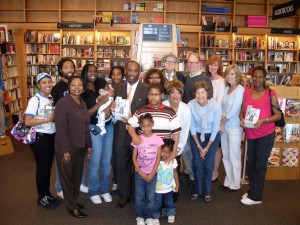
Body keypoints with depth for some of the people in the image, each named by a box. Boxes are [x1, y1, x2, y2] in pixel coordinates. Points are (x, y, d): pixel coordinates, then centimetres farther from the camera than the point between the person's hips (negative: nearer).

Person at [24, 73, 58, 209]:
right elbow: (27, 122, -21)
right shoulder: (35, 100, -15)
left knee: (48, 167, 17)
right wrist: (48, 119, -20)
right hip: (40, 138, -6)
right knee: (42, 168, 6)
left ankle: (47, 194, 32)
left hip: (51, 136, 7)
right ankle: (42, 198, 23)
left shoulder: (51, 99, 6)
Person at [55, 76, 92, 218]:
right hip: (67, 147, -6)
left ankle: (74, 200, 34)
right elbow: (60, 128, -19)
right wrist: (65, 150, -20)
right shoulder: (62, 103, -15)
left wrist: (89, 145, 12)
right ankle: (72, 207, 23)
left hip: (80, 147, 6)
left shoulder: (83, 103, 7)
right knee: (68, 177, 9)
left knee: (77, 175, 15)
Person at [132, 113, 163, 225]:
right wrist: (141, 173, -9)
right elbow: (134, 158, -3)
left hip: (152, 173, 0)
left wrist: (152, 174, -8)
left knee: (151, 197, 5)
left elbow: (158, 158, -4)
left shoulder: (157, 139, -7)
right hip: (139, 173, 0)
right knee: (139, 196, 7)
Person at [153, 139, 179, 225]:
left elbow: (175, 173, 0)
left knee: (170, 203, 23)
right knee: (157, 204, 12)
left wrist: (177, 185, 5)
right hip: (158, 189, -3)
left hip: (169, 188, 3)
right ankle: (156, 217, 33)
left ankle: (171, 215, 46)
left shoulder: (173, 161, -11)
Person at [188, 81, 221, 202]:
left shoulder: (216, 106, -23)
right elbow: (192, 126, -9)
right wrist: (198, 146, -6)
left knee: (208, 165, -5)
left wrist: (207, 148, -8)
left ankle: (207, 191, 18)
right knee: (197, 164, -3)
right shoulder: (191, 105, -20)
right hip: (196, 135, 1)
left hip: (212, 136, -1)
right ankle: (197, 190, 20)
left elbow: (215, 128, -13)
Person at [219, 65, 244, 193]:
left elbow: (234, 111, -16)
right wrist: (221, 123, -4)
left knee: (234, 157, 4)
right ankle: (228, 182, 29)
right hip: (224, 127, 7)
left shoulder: (240, 90, -13)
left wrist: (222, 121, -7)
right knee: (226, 156, 15)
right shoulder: (226, 89, 8)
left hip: (234, 128, -7)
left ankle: (235, 185, 18)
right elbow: (222, 107, 8)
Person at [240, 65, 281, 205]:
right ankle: (252, 191, 30)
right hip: (250, 133, 4)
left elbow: (278, 115, -6)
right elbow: (242, 110, 12)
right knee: (250, 163, 13)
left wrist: (263, 120, -21)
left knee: (260, 165, 4)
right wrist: (242, 119, -9)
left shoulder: (270, 93, -6)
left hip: (265, 134, -4)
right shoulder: (247, 93, 6)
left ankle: (256, 197, 15)